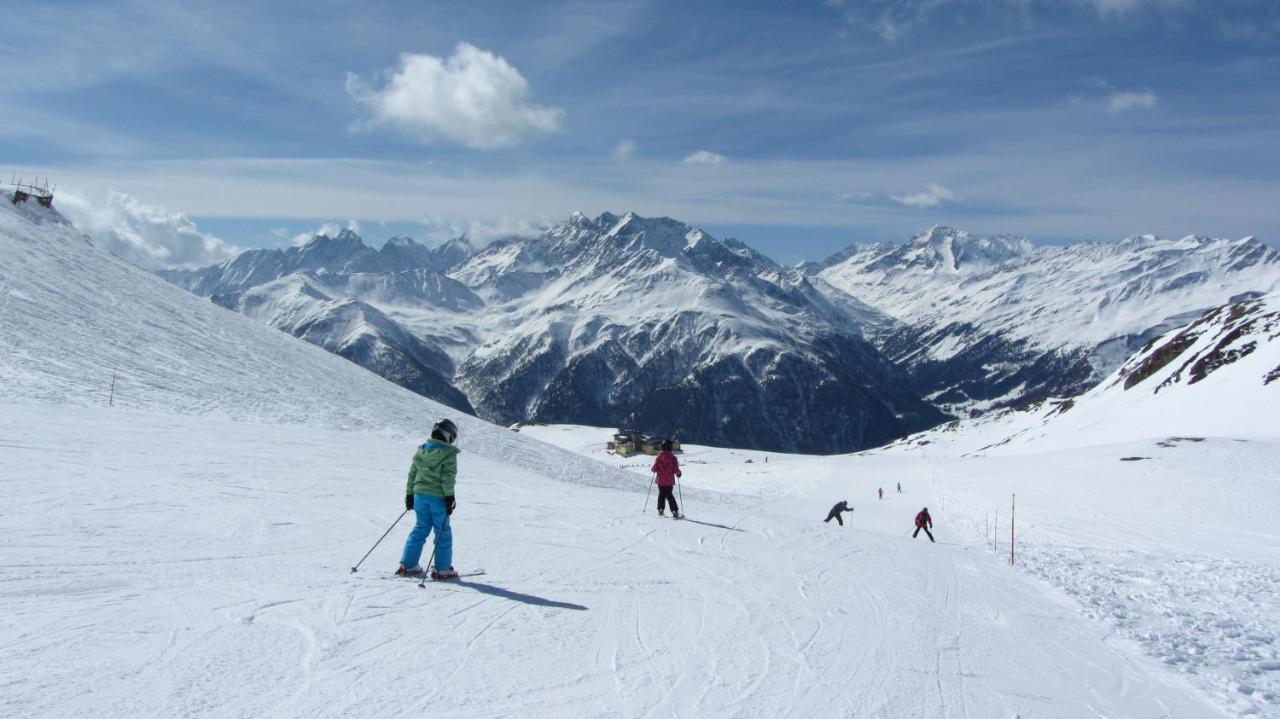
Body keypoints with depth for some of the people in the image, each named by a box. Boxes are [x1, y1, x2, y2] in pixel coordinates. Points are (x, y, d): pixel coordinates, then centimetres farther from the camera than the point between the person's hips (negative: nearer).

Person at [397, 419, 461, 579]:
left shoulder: (420, 450, 10)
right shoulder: (448, 453, -9)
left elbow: (412, 473, 13)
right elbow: (448, 478, -14)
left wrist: (409, 494, 19)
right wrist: (449, 497, -10)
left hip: (419, 495, 6)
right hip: (438, 497, -6)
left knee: (420, 529, 16)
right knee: (443, 533, 4)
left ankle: (408, 565, 15)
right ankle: (442, 569, 5)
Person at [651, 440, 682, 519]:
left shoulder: (659, 457, -9)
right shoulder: (673, 458, -10)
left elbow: (655, 469, -8)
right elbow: (676, 470, -12)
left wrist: (653, 470, 15)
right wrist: (678, 473, 9)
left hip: (660, 480, 0)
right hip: (669, 481, 0)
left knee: (661, 494, 19)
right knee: (669, 495, 7)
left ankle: (660, 510, 20)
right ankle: (675, 512, -3)